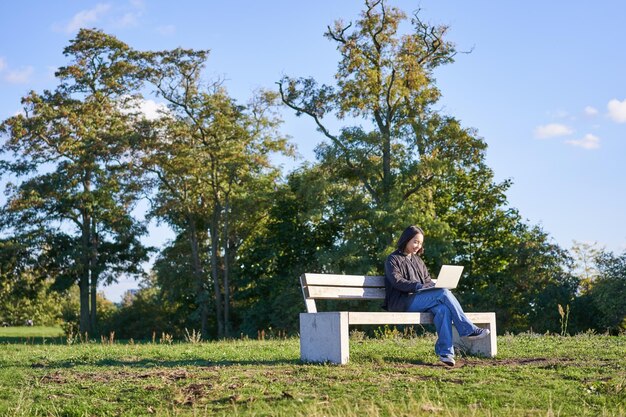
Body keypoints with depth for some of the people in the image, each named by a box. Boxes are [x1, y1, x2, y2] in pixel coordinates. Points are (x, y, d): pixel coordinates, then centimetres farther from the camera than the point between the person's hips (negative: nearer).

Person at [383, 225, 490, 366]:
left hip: (419, 300, 6)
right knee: (444, 293, -26)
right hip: (402, 303, -6)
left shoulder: (418, 261, 27)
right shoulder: (393, 259, 5)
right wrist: (419, 286, -23)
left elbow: (428, 281, 23)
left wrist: (436, 287, -1)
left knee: (443, 309, -30)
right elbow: (396, 281, -11)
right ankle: (469, 329, -23)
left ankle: (445, 351, -36)